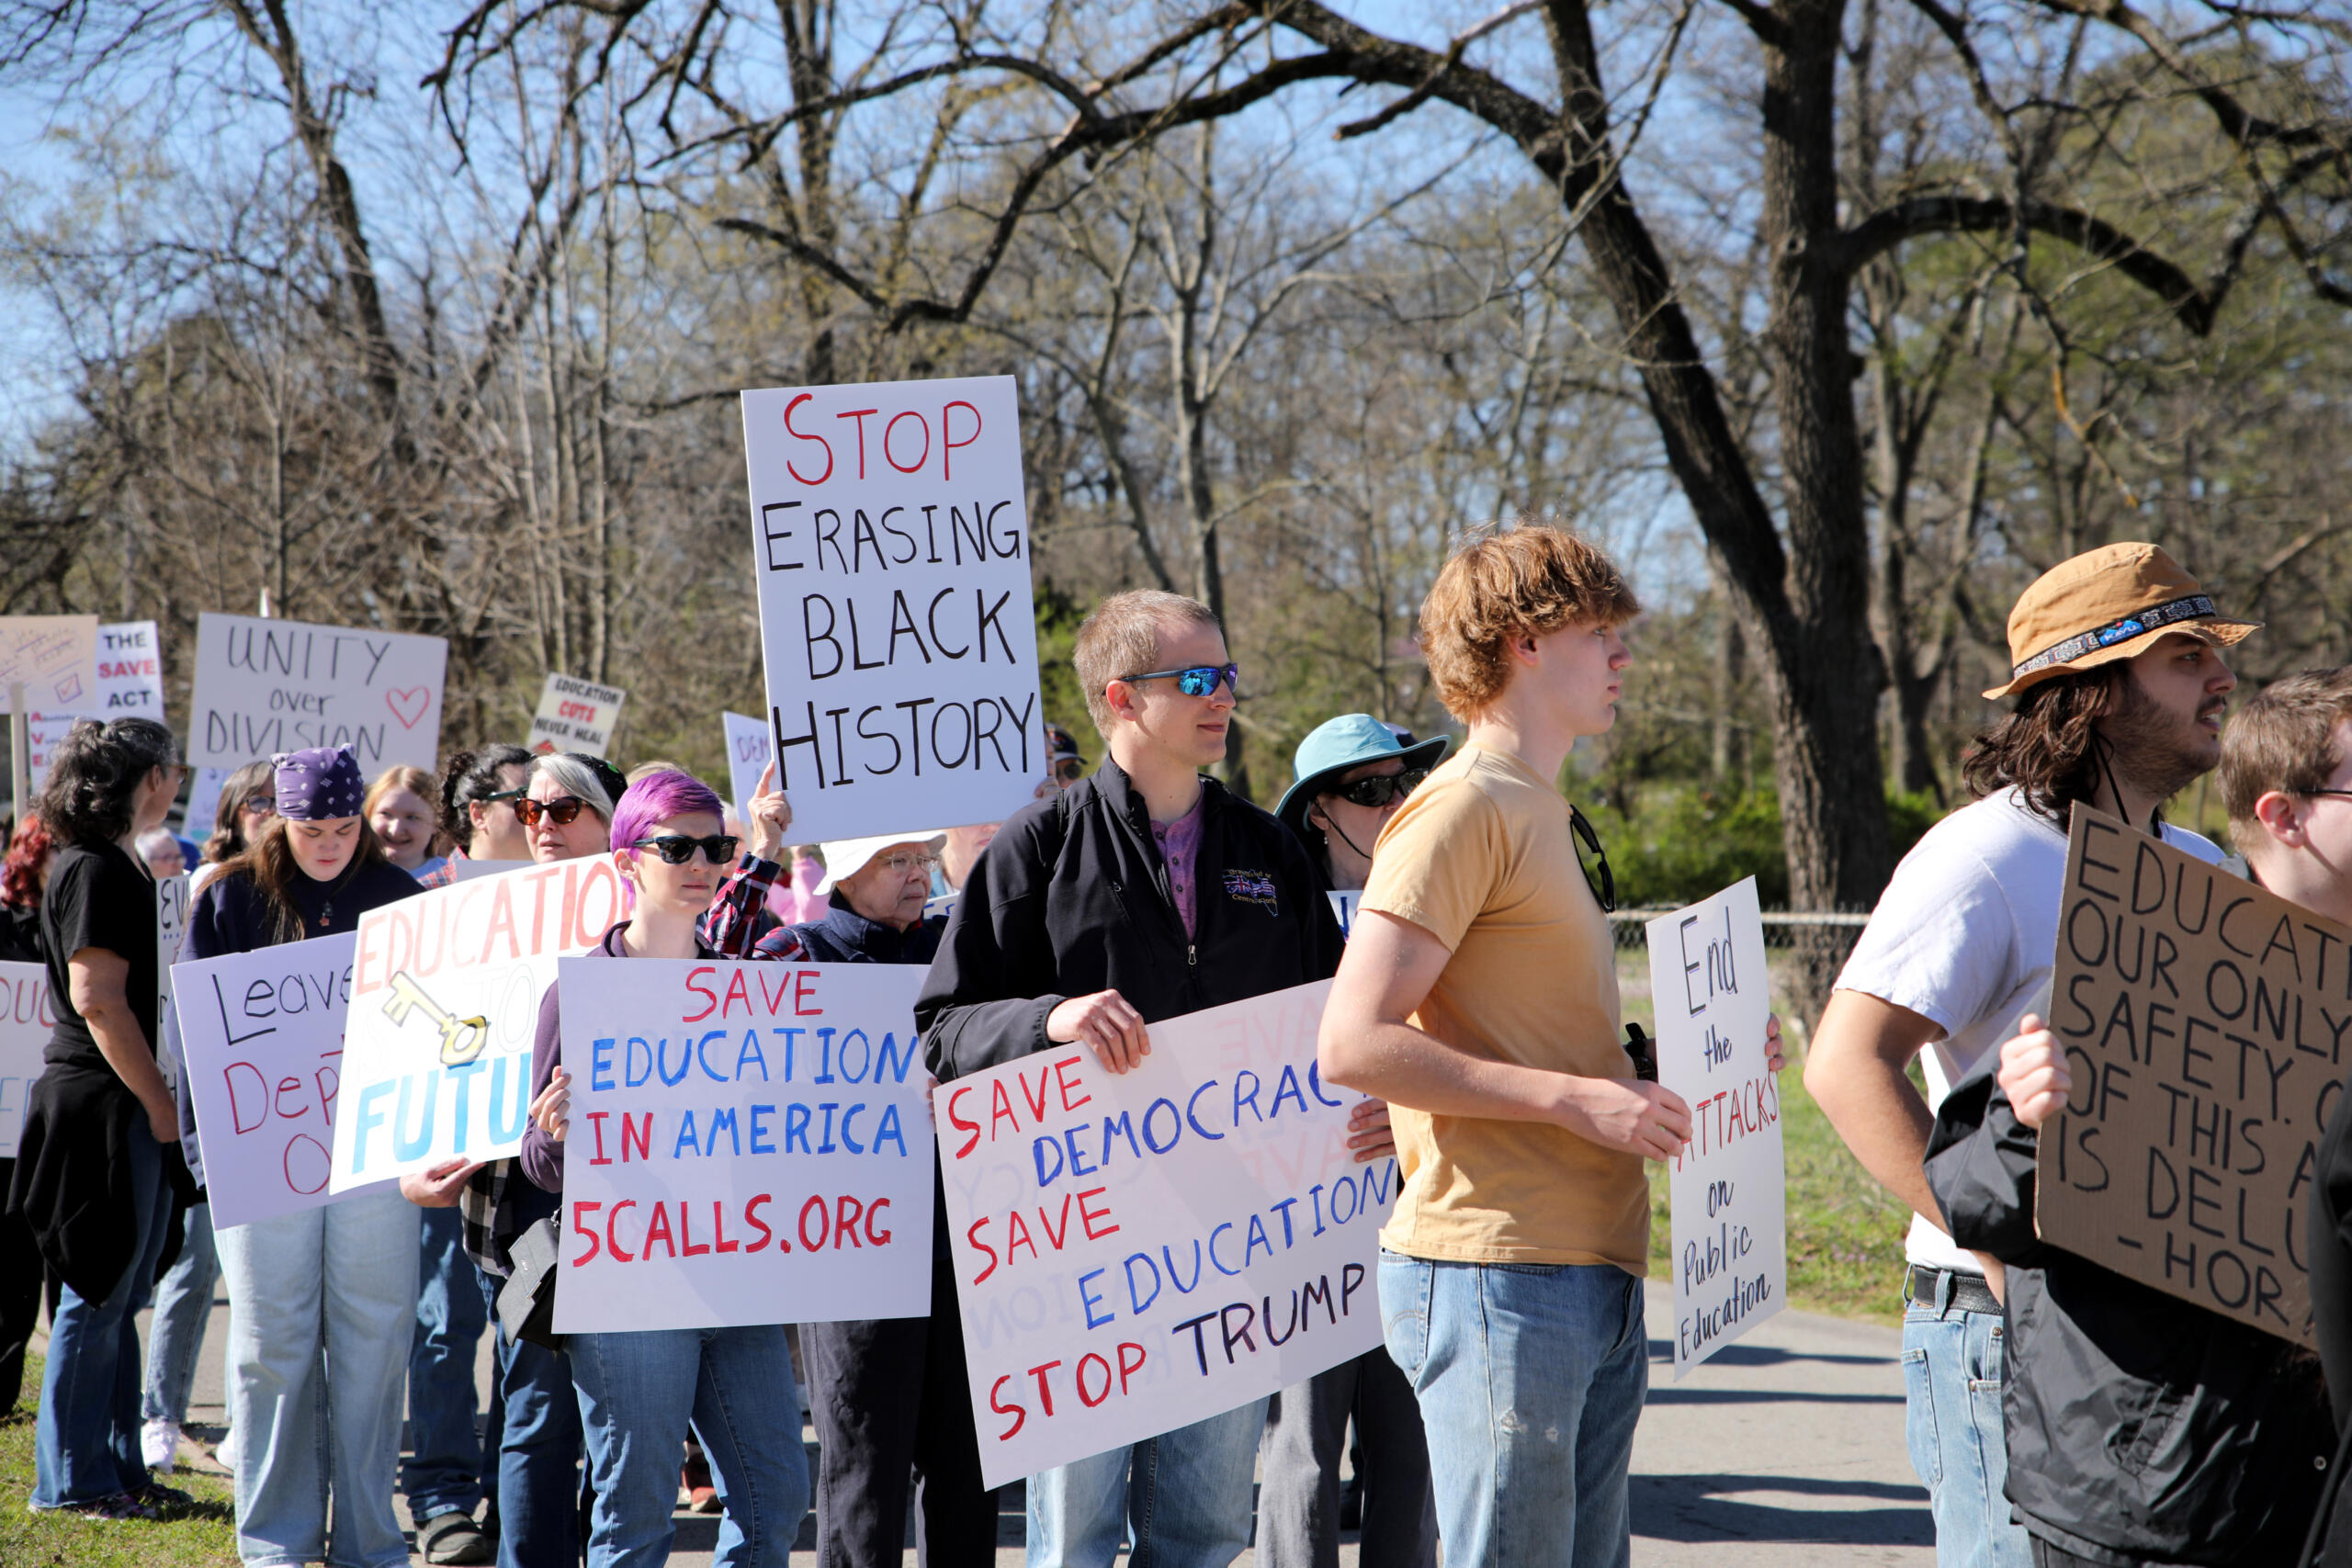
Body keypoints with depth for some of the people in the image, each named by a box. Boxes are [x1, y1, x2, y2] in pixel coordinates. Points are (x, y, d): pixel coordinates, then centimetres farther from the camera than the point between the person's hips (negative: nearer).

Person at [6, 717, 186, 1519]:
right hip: (102, 1106, -10)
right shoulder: (95, 869, -14)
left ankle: (117, 1468, 20)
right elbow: (98, 999, -20)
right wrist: (159, 1103, -17)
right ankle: (71, 1480, 6)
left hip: (128, 1108, 10)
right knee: (96, 1296, -2)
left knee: (116, 1297, 13)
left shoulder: (116, 867, 17)